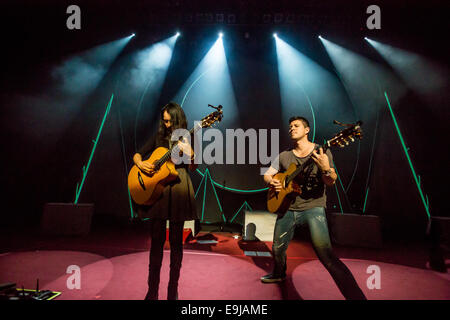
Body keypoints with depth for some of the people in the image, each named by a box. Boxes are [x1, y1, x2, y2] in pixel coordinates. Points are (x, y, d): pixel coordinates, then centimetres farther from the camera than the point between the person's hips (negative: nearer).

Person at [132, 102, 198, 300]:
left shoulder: (186, 139, 7)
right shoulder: (158, 138, 14)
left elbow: (192, 168, 0)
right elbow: (137, 155, 17)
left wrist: (189, 153, -20)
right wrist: (140, 164, -4)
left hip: (178, 189, -2)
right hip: (157, 189, 2)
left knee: (176, 240, 4)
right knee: (156, 240, 4)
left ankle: (173, 290, 17)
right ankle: (152, 290, 15)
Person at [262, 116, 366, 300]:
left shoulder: (321, 152, -3)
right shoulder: (284, 156, 8)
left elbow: (331, 182, -12)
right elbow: (267, 174, 14)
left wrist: (326, 169, -35)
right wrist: (271, 182, -10)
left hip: (313, 208, -5)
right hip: (287, 209, 5)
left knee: (326, 256, -20)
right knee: (277, 249, 17)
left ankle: (356, 296, -9)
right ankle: (279, 274, 47)